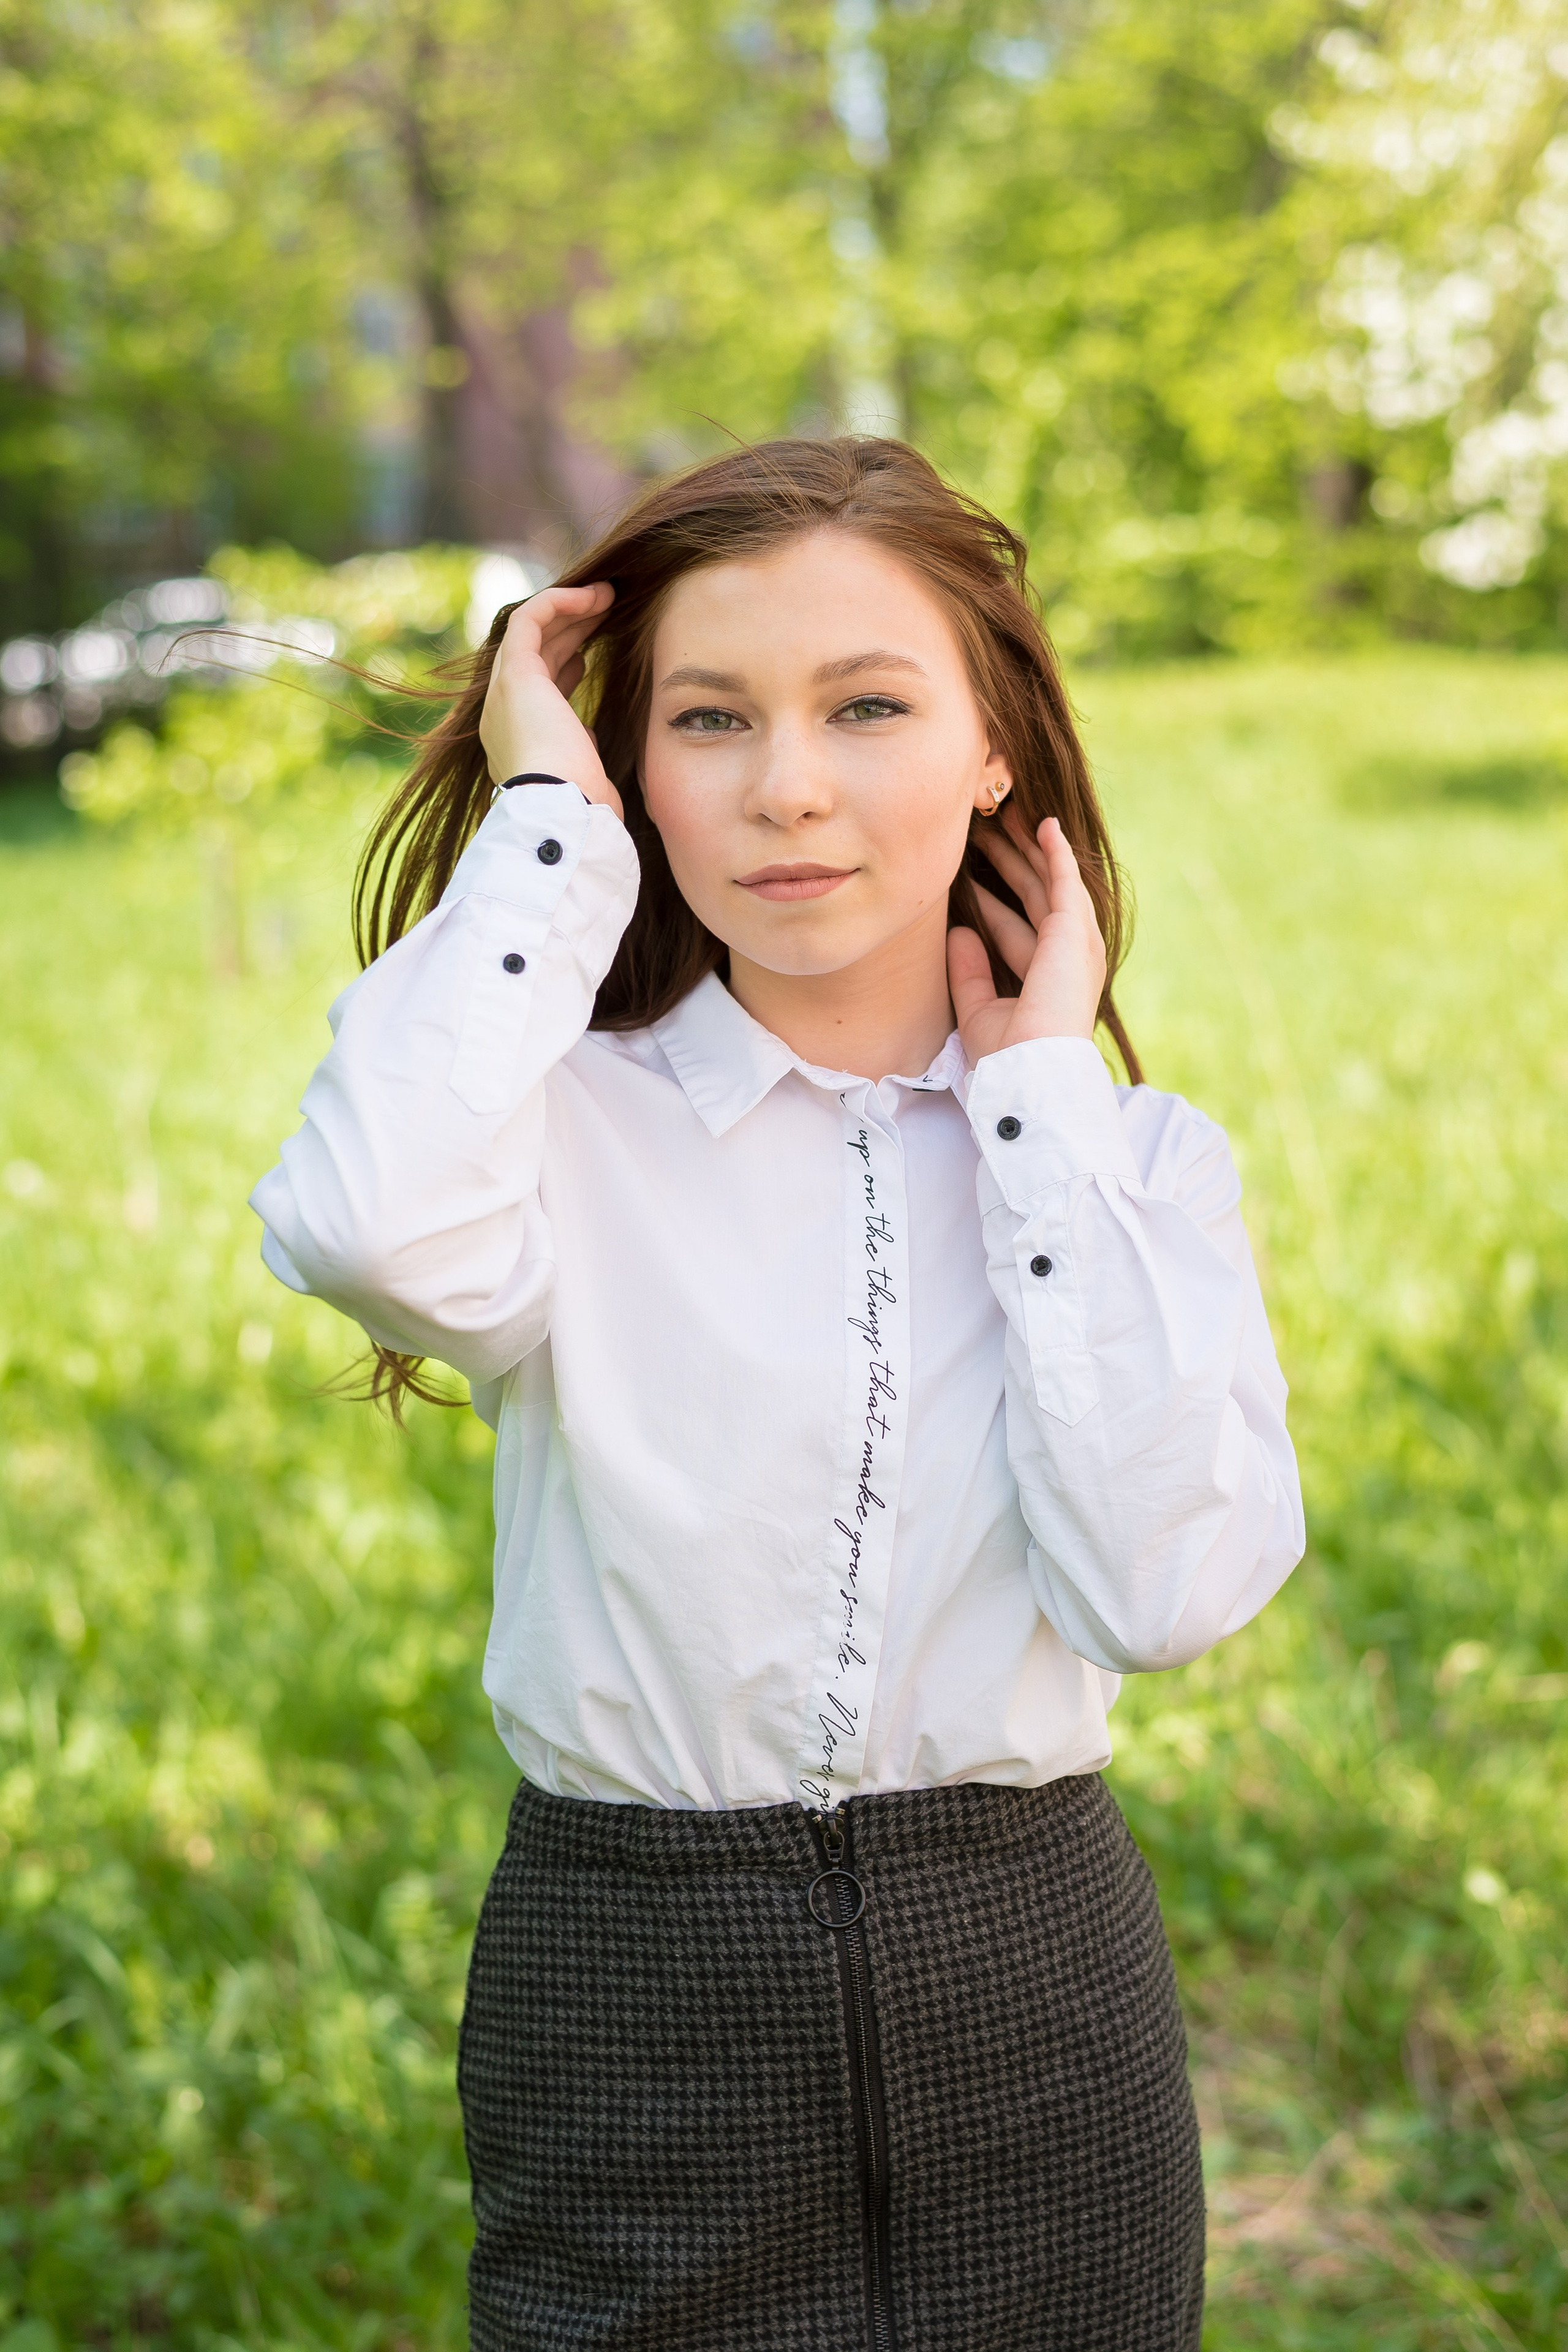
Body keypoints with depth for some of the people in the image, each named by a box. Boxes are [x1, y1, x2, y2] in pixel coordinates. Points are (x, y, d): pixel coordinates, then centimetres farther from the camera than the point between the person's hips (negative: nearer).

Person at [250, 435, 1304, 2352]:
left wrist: (1039, 1095, -9)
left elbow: (1164, 1590, -16)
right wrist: (549, 823, -16)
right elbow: (371, 1227, -31)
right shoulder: (570, 1120, -6)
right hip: (635, 2002, -2)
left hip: (1033, 1990, 2)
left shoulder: (1130, 1152, 0)